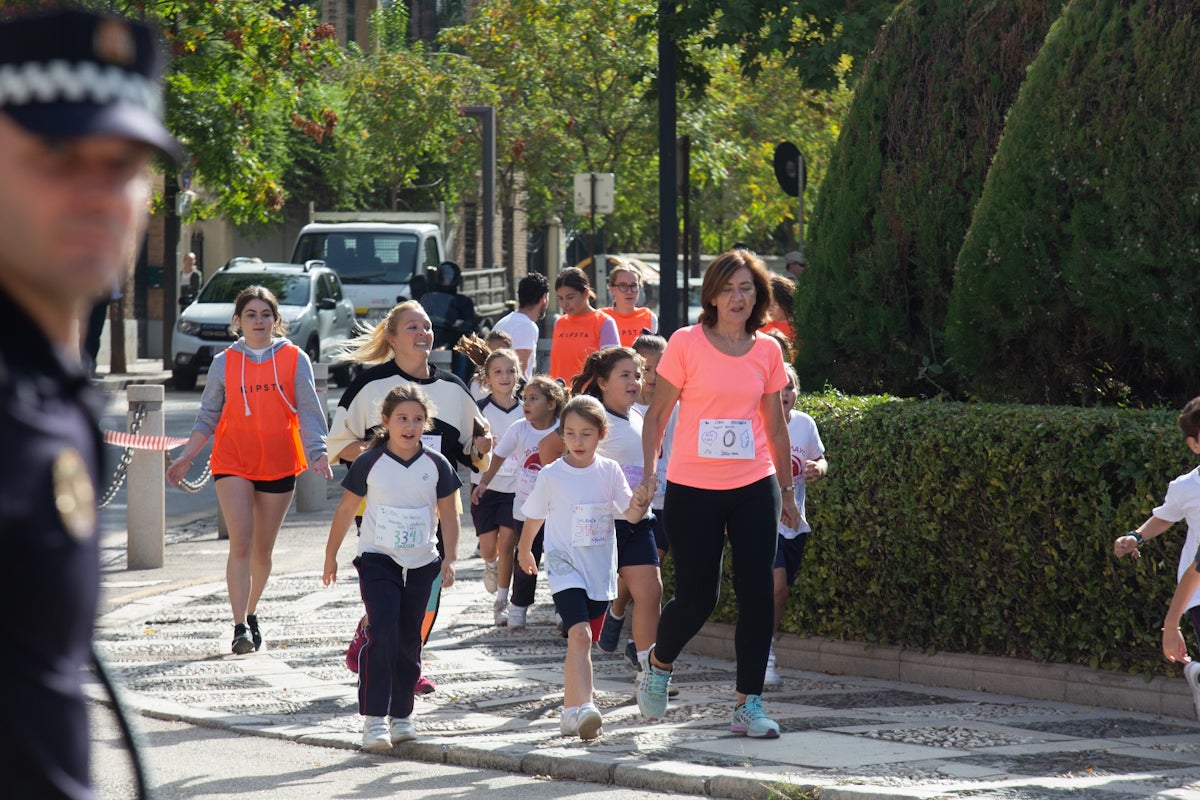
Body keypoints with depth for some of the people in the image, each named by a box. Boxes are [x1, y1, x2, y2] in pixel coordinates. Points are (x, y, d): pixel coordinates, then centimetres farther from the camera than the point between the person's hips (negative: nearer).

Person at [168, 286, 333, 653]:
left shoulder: (295, 360, 2)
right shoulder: (224, 363, 5)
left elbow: (309, 412, 0)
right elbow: (208, 416, 11)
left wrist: (318, 453, -14)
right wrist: (186, 457, 3)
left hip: (279, 465, 1)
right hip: (233, 463, -1)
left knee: (263, 549, 10)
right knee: (241, 545, -13)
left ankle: (251, 613, 30)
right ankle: (240, 626, -16)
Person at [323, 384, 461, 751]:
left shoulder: (436, 466, -2)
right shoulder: (369, 463, -7)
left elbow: (448, 515, 5)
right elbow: (346, 510, 3)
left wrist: (448, 559, -3)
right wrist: (331, 555, 9)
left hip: (421, 565, 3)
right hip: (377, 560, -3)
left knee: (408, 640, 9)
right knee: (381, 634, -16)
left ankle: (401, 714, 22)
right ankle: (374, 717, -14)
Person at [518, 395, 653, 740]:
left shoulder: (610, 471, 0)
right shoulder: (551, 475, -4)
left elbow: (630, 515, -3)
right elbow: (534, 517, 12)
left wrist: (639, 503, -26)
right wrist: (524, 551, 25)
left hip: (601, 569, 3)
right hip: (565, 566, -3)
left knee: (582, 640, 11)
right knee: (580, 634, -21)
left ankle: (570, 710, 25)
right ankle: (583, 709, -32)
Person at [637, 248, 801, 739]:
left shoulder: (767, 351, 6)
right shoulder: (686, 344, -4)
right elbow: (657, 414, 1)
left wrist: (787, 491, 17)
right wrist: (648, 473, -8)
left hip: (754, 487, 3)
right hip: (693, 490, -3)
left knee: (757, 595, -4)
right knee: (697, 598, -1)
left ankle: (749, 704, 2)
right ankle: (659, 663, 30)